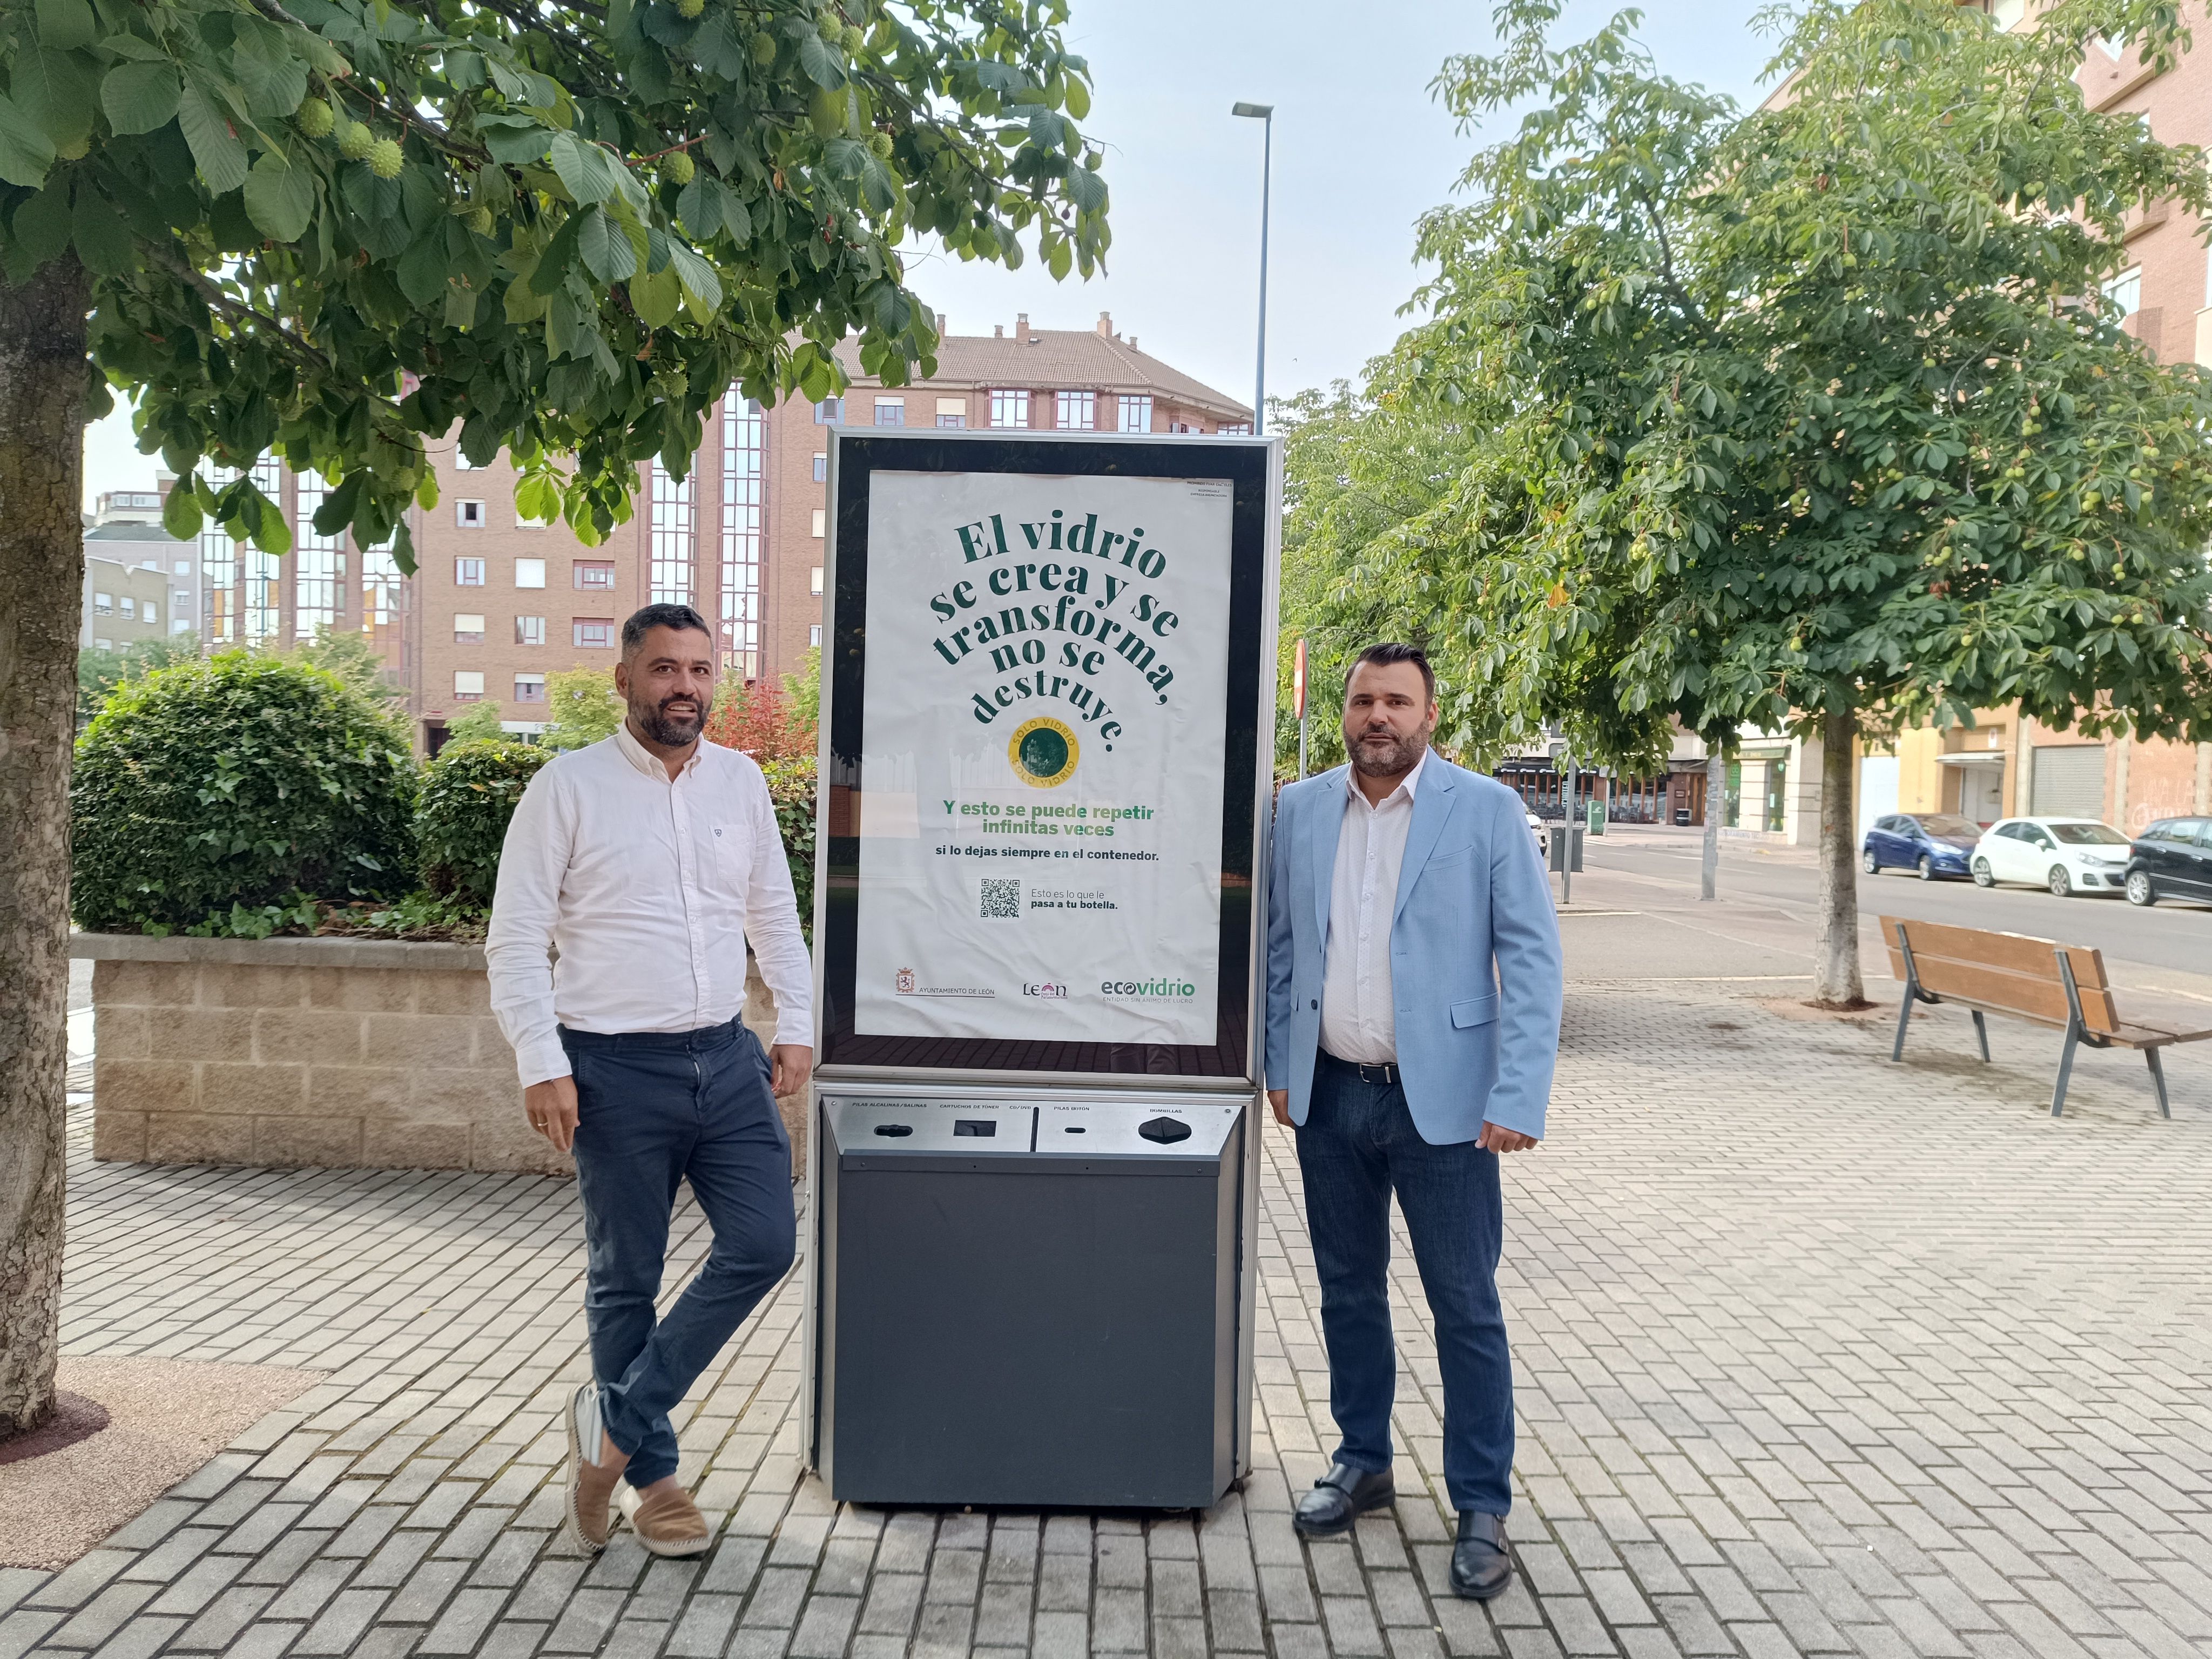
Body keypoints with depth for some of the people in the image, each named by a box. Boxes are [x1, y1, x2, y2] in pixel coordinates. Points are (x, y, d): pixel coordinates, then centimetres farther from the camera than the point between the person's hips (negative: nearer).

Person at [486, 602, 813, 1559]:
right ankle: (652, 1473, 27)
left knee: (763, 1246, -1)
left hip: (726, 1058, 4)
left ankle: (615, 1419, 16)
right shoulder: (567, 787, -5)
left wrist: (796, 1028, 6)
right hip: (617, 1070, -4)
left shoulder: (740, 781, 8)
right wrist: (542, 1066, -13)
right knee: (626, 1281, 8)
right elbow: (516, 940, -6)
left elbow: (774, 914, 14)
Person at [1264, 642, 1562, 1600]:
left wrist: (1517, 1099, -14)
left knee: (1466, 1306, 3)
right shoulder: (1300, 810, 5)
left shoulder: (1486, 810, -6)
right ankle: (1363, 1464, 34)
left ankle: (1483, 1508, 17)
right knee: (1347, 1289, 16)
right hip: (1330, 1094, 4)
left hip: (1439, 1099, -4)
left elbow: (1532, 957, -8)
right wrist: (1280, 1068, 7)